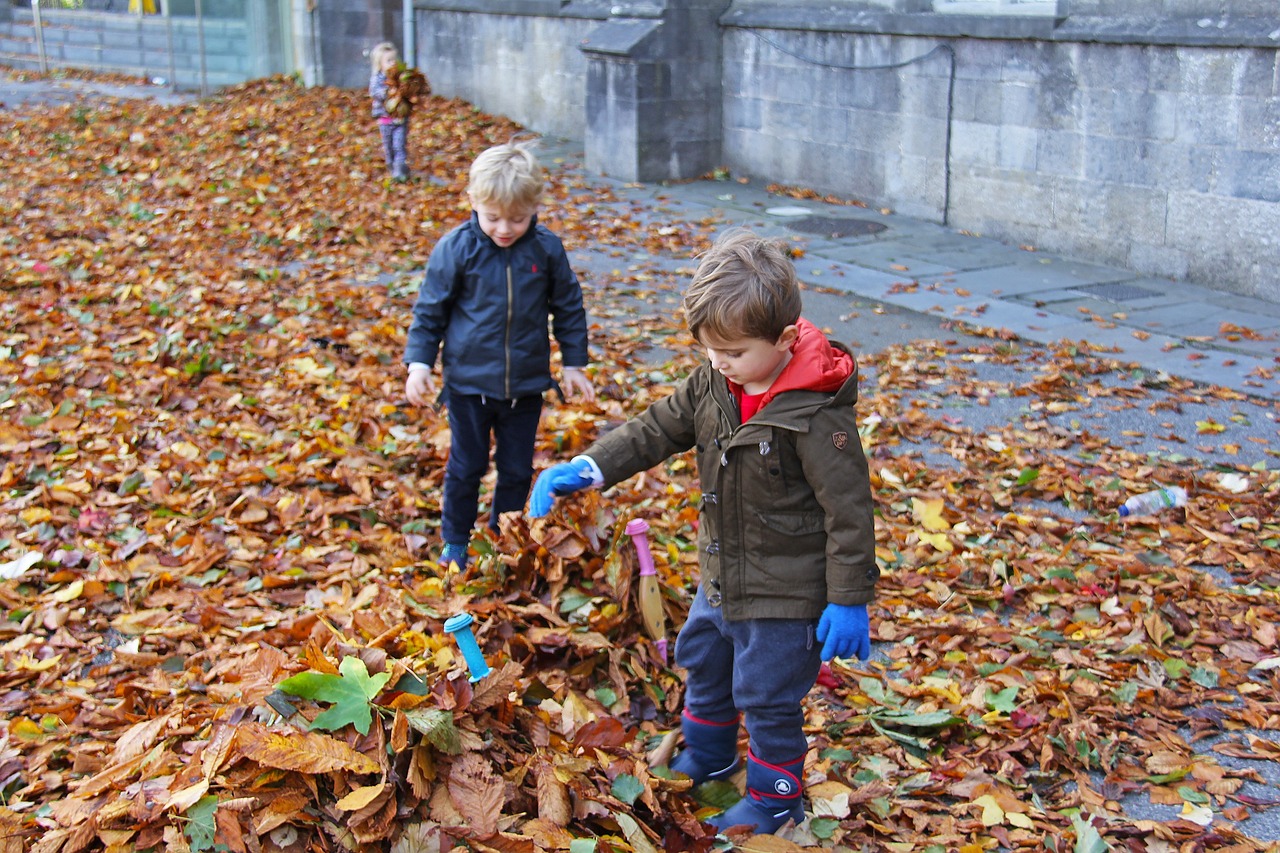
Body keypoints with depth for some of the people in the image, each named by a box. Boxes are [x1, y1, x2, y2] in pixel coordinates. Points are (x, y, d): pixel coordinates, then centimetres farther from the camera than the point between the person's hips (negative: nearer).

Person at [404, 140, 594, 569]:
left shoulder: (547, 249, -6)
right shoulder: (455, 249, -11)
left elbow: (569, 308, 7)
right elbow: (430, 310, -1)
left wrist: (574, 364, 8)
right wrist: (418, 362, -5)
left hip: (526, 384, 2)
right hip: (469, 383, -2)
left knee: (517, 470, 13)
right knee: (465, 467, 10)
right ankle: (455, 541, 29)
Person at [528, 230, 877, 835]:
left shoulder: (815, 415, -27)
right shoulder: (712, 386, -5)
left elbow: (848, 509, -22)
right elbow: (656, 431, 3)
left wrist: (849, 600, -20)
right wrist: (588, 468, -11)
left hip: (785, 592, -8)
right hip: (720, 578, 8)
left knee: (766, 694, 6)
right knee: (702, 663, 26)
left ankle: (774, 797, 29)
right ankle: (707, 757, 51)